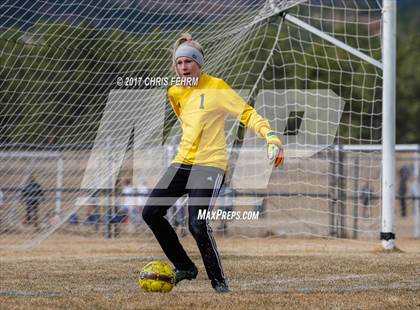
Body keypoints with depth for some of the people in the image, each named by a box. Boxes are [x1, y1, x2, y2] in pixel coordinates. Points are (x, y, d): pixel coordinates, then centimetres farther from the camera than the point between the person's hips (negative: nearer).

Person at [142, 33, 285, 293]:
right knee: (151, 213, -1)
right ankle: (185, 267, 12)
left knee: (198, 225, -20)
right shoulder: (175, 93, 12)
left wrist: (271, 136, -22)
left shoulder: (216, 87, -7)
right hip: (183, 162, 7)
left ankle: (219, 280, -3)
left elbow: (247, 113, -10)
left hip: (210, 164, -7)